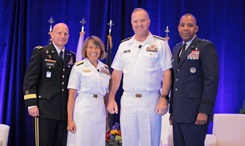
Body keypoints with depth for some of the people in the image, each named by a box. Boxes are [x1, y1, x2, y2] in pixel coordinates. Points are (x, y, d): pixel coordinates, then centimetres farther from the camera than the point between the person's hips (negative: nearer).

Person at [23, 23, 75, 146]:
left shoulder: (71, 56, 15)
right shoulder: (40, 52, 2)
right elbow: (30, 79, -4)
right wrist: (31, 104, -12)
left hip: (64, 111, 4)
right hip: (45, 109, -4)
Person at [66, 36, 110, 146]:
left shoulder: (105, 69, 12)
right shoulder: (78, 67, -1)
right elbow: (71, 96, -4)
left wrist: (107, 116, 10)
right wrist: (70, 120, -9)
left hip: (100, 113, 4)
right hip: (82, 111, -4)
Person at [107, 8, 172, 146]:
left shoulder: (160, 43, 0)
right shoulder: (124, 45, 11)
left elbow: (167, 73, -3)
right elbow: (116, 74, 13)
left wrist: (164, 98, -12)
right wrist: (111, 99, 6)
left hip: (151, 101, -3)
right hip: (127, 101, 3)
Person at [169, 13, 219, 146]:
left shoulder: (206, 47, -4)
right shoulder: (176, 49, 18)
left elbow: (211, 80, -12)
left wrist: (204, 111, -18)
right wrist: (172, 110, 15)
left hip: (195, 114, -7)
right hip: (178, 115, 7)